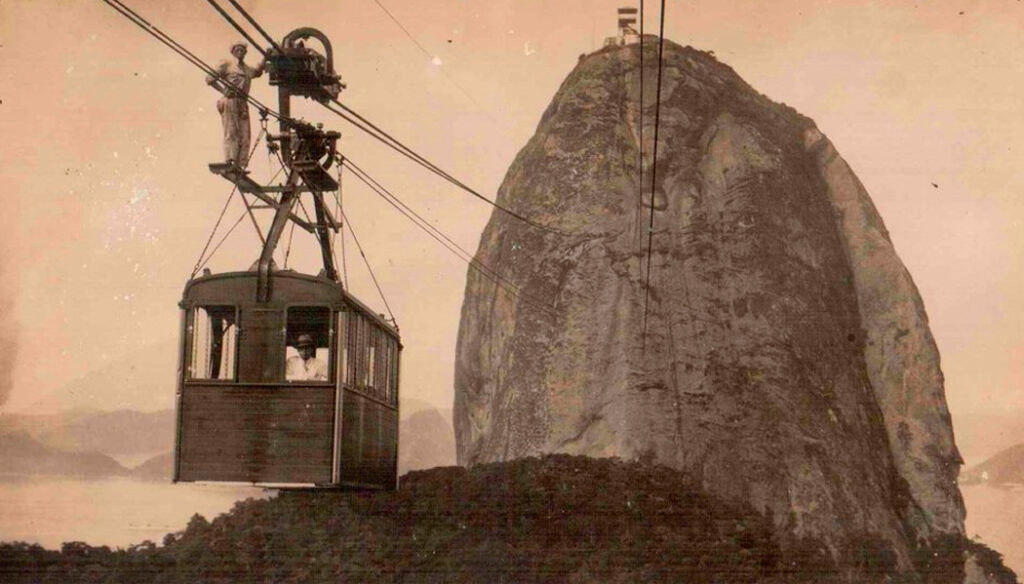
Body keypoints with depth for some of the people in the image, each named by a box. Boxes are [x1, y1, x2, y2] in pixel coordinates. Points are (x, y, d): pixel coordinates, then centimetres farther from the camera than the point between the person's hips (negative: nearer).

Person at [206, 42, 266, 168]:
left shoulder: (249, 70, 25)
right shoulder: (227, 65, 9)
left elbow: (258, 71, 4)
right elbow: (209, 78, 2)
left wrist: (265, 59, -10)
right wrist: (223, 90, -10)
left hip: (243, 104, 5)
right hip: (230, 101, -5)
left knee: (245, 135, -2)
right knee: (231, 132, -12)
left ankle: (241, 165, -2)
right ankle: (229, 162, -18)